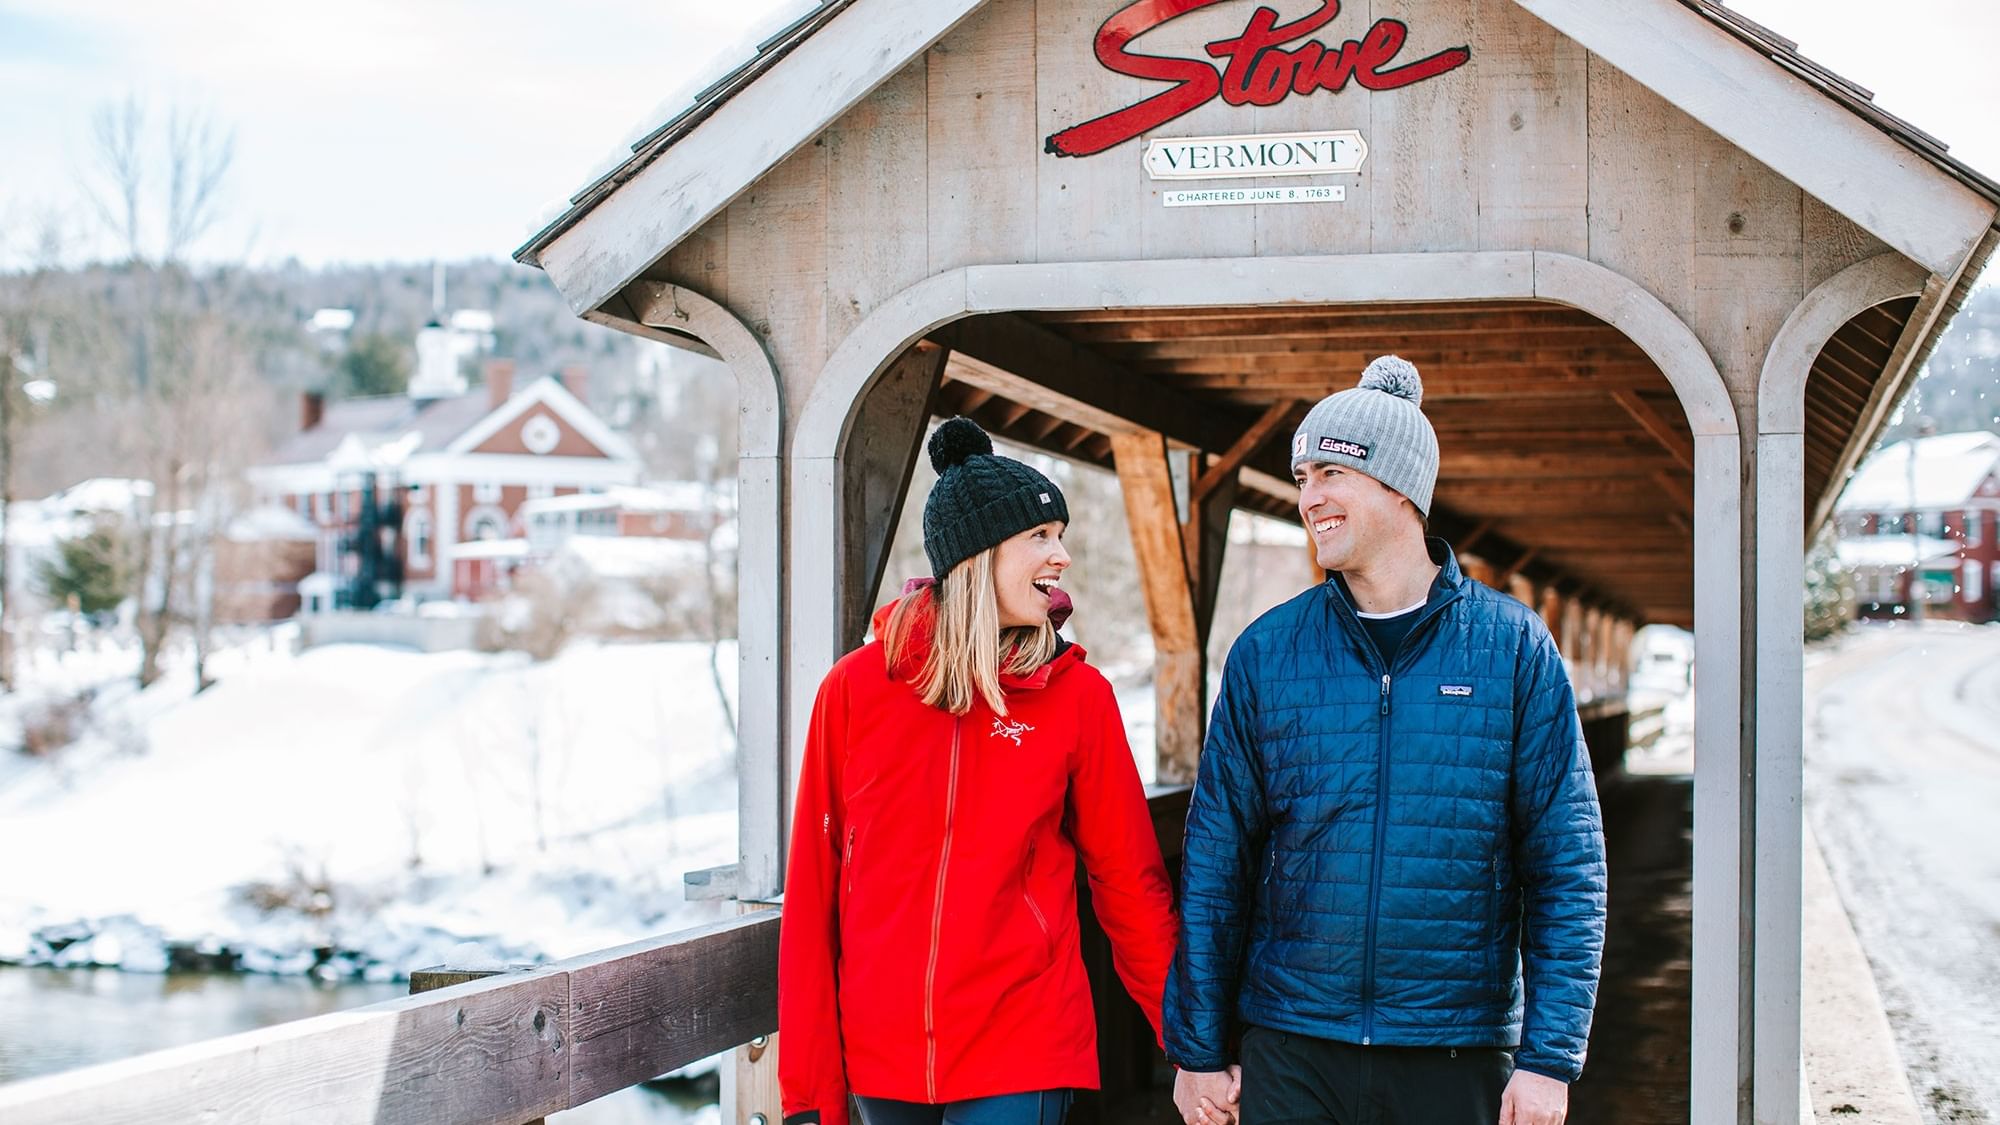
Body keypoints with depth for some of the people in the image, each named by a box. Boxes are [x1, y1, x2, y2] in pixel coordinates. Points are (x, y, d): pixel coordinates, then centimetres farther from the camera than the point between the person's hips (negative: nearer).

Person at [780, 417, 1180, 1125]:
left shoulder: (1078, 696, -2)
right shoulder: (855, 687, -2)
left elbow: (1130, 884, 2)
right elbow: (812, 894, 1)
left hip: (1022, 1059, -1)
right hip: (879, 1058, 1)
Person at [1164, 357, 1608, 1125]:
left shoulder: (1514, 646, -1)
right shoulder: (1267, 652, 3)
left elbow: (1569, 868, -2)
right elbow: (1215, 863, 5)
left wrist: (1550, 1057, -8)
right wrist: (1197, 1048, 2)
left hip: (1457, 1059, -1)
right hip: (1292, 1056, 1)